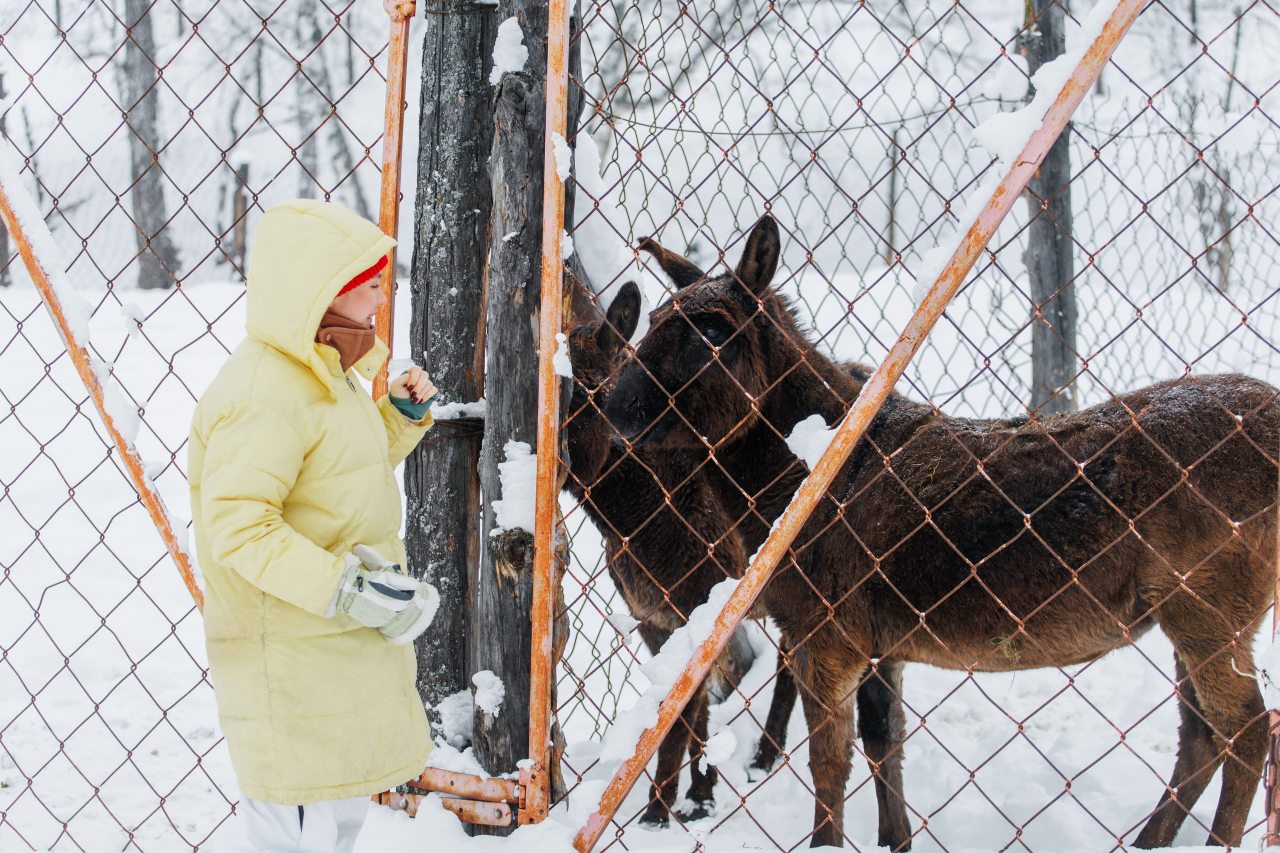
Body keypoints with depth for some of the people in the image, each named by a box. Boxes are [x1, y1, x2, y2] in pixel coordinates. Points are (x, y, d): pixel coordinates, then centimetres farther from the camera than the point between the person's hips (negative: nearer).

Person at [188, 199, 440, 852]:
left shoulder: (320, 375, 11)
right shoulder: (263, 394, -23)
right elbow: (239, 526, -29)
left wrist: (401, 416, 9)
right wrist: (340, 588, -31)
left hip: (345, 648, 11)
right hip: (292, 660, -11)